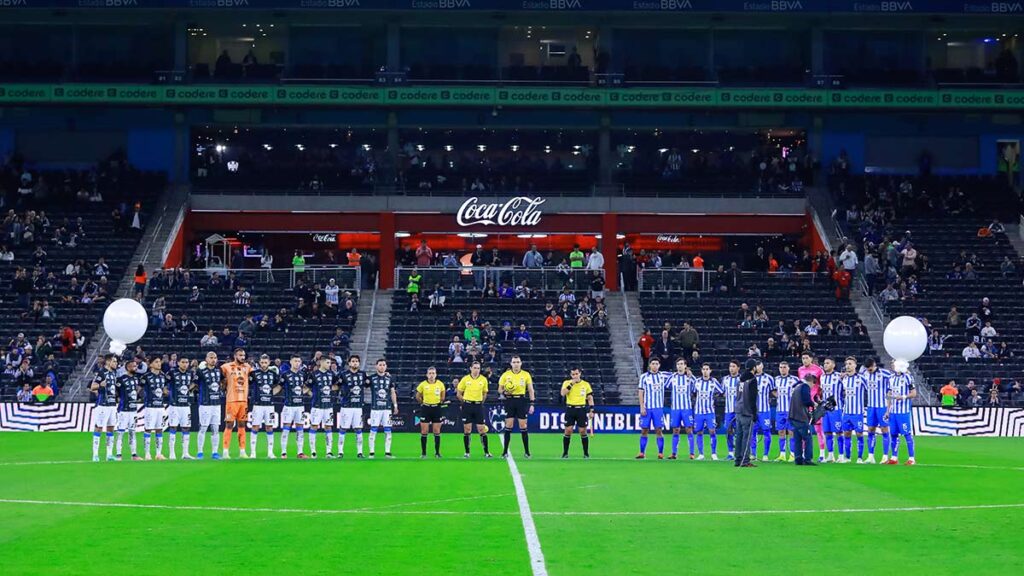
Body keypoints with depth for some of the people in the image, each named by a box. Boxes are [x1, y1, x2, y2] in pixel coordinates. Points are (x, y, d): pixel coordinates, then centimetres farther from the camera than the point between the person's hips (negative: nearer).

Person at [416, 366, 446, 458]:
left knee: (437, 432, 2)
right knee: (424, 432, -1)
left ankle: (437, 452, 9)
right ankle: (423, 453, 7)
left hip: (437, 409, 1)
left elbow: (442, 397, 15)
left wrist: (439, 402, 11)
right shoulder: (423, 384, -3)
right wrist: (423, 403, 11)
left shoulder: (440, 384, 0)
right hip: (425, 409, -1)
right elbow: (418, 397, 10)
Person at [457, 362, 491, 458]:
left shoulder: (483, 379, 1)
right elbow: (458, 393, 7)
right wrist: (465, 402, 5)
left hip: (478, 406, 0)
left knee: (482, 429, -2)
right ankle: (467, 452, 10)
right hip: (467, 406, 0)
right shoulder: (465, 379, -2)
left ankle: (486, 452, 4)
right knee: (467, 430, 1)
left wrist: (480, 402, 8)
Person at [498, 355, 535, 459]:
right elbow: (500, 389, 9)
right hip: (510, 401, 0)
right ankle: (505, 451, 3)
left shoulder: (526, 375, 3)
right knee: (508, 426, -2)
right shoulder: (506, 375, 3)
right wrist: (504, 392, -14)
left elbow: (531, 390, 6)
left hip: (521, 401, 0)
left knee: (523, 426, -1)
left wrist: (532, 404, -1)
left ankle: (526, 451, 7)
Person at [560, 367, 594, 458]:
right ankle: (565, 453, 7)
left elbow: (590, 398, 9)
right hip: (570, 409, 0)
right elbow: (562, 393, -15)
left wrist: (591, 410, 1)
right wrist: (571, 384, -17)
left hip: (581, 409, 0)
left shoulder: (586, 384, 4)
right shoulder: (567, 383, 2)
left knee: (583, 431, -1)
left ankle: (586, 453, 8)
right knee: (568, 431, -3)